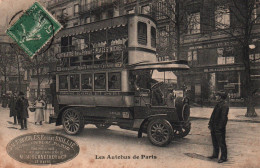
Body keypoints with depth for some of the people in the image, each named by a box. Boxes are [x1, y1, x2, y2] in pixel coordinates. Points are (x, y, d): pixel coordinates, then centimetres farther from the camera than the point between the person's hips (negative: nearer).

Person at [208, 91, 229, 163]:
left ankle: (224, 157, 13)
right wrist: (210, 123, 14)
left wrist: (220, 127, -23)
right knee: (215, 142, 19)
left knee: (221, 143, 2)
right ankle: (215, 154, 33)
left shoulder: (224, 105, -17)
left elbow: (223, 117, -21)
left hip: (219, 128, -9)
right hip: (214, 127, 9)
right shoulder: (218, 104, 13)